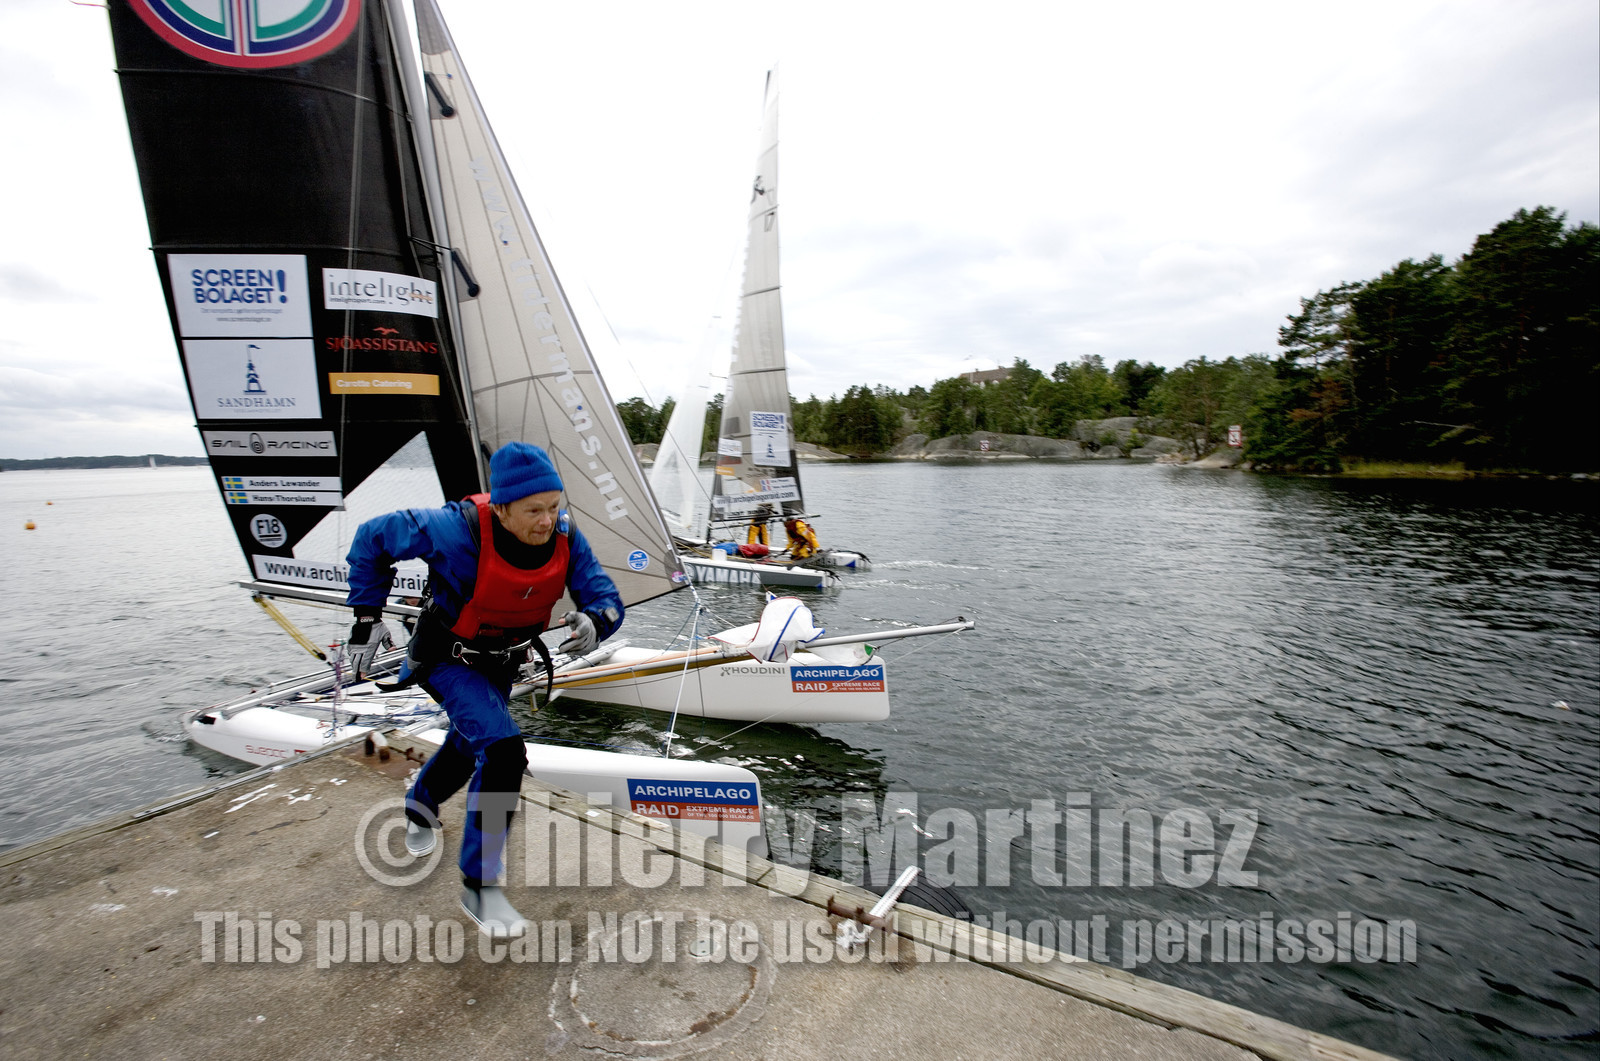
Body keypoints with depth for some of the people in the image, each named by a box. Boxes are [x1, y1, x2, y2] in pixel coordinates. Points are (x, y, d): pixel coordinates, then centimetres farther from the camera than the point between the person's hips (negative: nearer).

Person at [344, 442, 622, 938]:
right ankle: (479, 885, -3)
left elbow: (605, 598, -21)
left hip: (502, 661, 6)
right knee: (504, 750, -22)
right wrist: (368, 616, -14)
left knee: (471, 744, 28)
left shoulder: (565, 537, -24)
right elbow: (372, 537, -19)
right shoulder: (458, 532, -34)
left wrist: (594, 622, -45)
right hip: (448, 658, -6)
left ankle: (420, 806, 62)